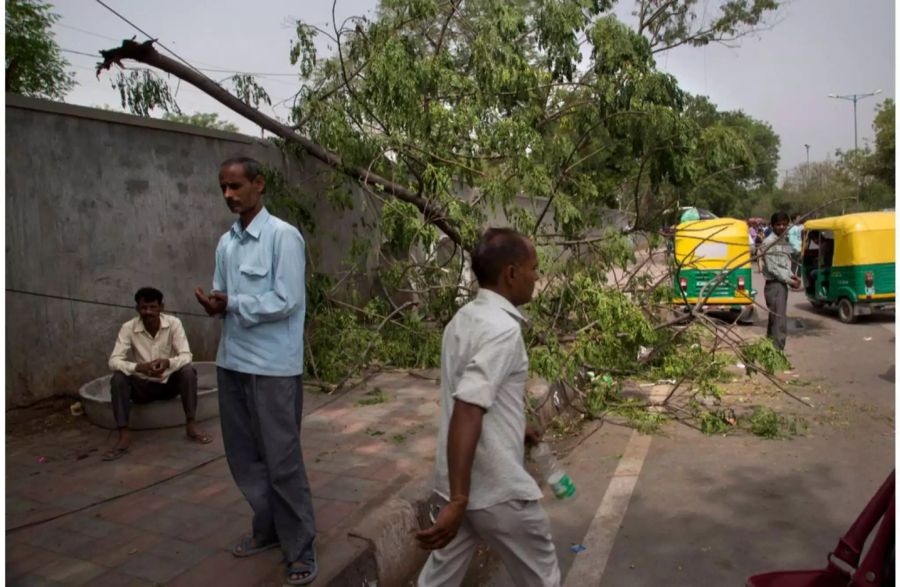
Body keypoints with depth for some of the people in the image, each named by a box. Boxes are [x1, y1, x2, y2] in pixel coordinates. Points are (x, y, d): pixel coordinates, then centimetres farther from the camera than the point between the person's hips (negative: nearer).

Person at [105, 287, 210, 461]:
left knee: (188, 370, -28)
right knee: (118, 379, -27)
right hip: (143, 386, 1)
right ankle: (124, 436, -24)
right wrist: (138, 367, -40)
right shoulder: (128, 328, -13)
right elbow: (114, 361, -21)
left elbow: (186, 356, -20)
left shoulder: (174, 323, -13)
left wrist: (168, 362, -42)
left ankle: (191, 425, -20)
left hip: (169, 383, 0)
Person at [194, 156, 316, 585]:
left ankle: (300, 550, 15)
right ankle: (267, 529, 35)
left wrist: (231, 303, -14)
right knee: (243, 455, 17)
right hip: (232, 362, 7)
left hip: (273, 367, -7)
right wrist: (214, 304, -6)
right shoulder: (226, 242, 10)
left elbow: (286, 302, -17)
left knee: (282, 460, 0)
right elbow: (223, 296, 16)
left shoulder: (283, 236, -11)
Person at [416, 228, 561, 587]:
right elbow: (466, 414, -30)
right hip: (497, 489, -8)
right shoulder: (502, 329, -22)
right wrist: (458, 501, -31)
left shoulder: (464, 319, 6)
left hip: (460, 482, 8)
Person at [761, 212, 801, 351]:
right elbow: (772, 268, -16)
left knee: (774, 322, 13)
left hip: (782, 285, 9)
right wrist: (790, 281, -14)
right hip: (774, 285, -9)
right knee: (780, 323, -14)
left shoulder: (785, 243, 15)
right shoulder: (768, 243, -12)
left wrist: (792, 276, 1)